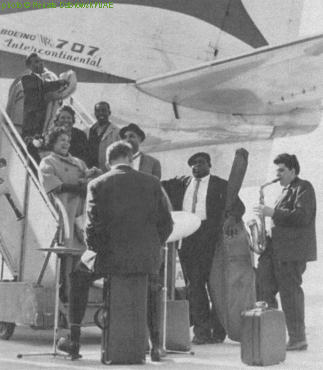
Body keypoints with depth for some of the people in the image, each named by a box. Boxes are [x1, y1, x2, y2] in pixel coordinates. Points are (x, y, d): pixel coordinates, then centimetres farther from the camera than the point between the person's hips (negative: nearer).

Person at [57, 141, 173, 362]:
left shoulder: (97, 185, -4)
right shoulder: (152, 183, 1)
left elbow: (93, 228, -8)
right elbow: (167, 223, 1)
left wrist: (96, 249, 12)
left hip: (111, 257, -2)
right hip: (148, 258, 2)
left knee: (79, 277, 28)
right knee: (151, 284, 36)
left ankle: (75, 341, 27)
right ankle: (156, 345, 30)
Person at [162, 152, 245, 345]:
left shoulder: (220, 185, 6)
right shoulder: (181, 183, 17)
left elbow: (238, 205, -3)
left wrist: (232, 218, -24)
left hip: (210, 237, -3)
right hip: (187, 238, 3)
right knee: (194, 284, 1)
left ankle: (217, 329, 12)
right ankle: (201, 331, 6)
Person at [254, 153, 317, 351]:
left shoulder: (304, 188, -6)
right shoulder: (287, 190, 23)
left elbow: (302, 216, -19)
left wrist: (273, 213, -19)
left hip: (293, 250, -10)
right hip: (279, 249, 10)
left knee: (290, 292, -7)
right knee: (263, 288, 5)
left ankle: (298, 339, 1)